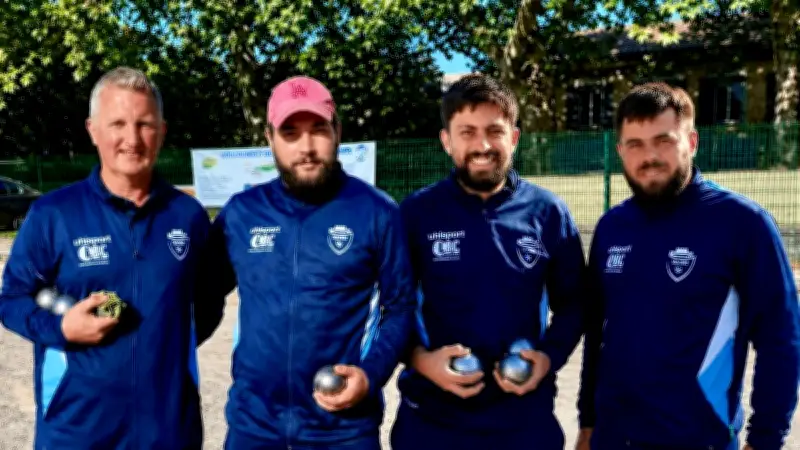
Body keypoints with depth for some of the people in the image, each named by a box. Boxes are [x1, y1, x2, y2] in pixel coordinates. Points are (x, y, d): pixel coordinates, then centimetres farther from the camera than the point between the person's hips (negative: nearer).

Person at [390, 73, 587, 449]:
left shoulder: (548, 212, -1)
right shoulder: (416, 212, -5)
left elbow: (572, 304, 7)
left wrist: (550, 357, -9)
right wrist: (420, 358, -15)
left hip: (525, 418, 1)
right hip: (430, 418, -1)